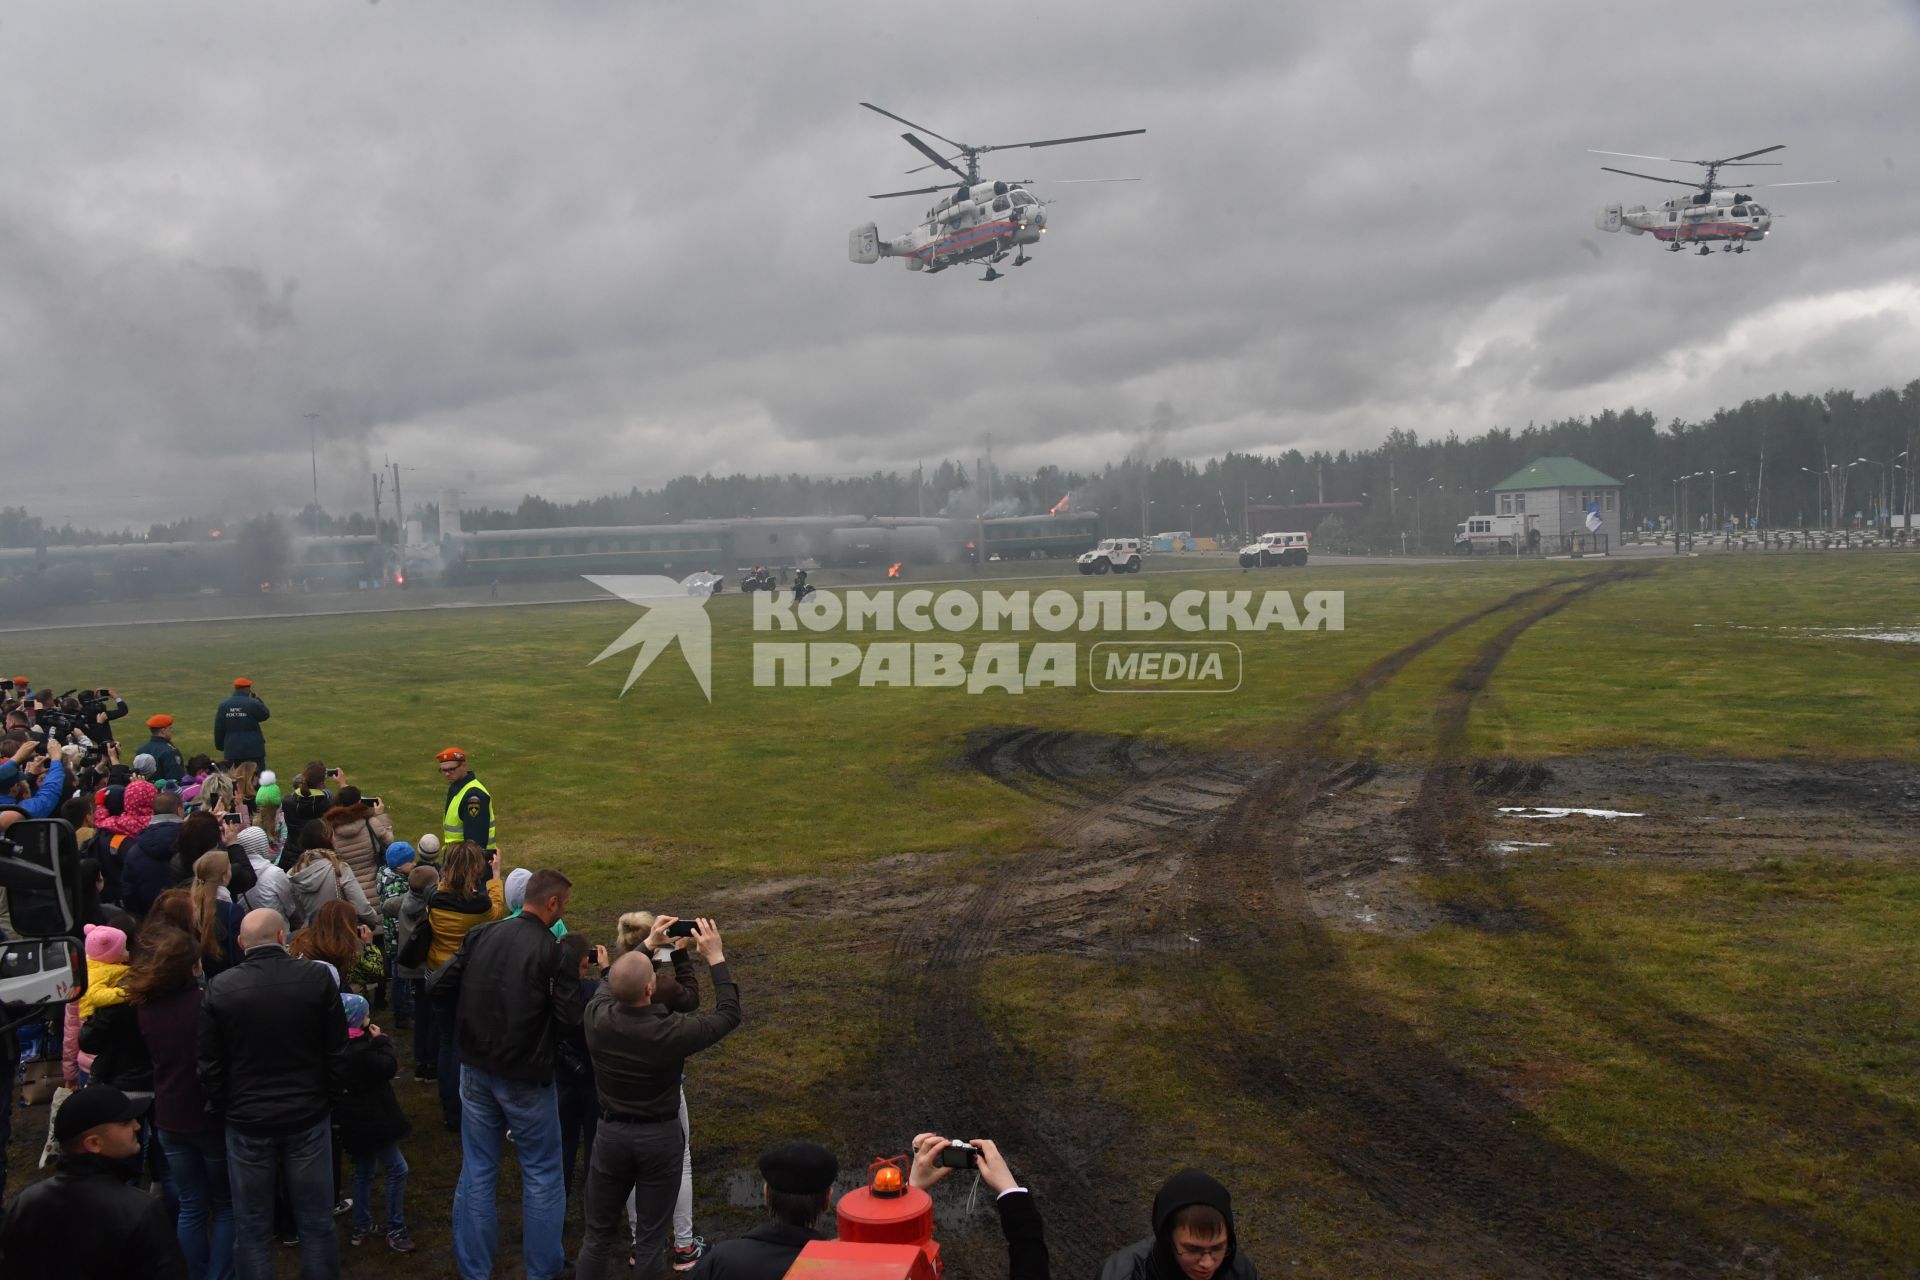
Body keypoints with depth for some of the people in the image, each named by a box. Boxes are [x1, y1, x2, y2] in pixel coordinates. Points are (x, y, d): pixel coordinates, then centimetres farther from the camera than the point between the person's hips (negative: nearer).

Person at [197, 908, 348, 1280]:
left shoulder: (219, 988, -9)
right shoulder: (317, 978, -9)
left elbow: (209, 1063, -4)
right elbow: (337, 1052, -4)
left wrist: (222, 1108, 10)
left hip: (246, 1123, 0)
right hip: (309, 1117, 0)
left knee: (252, 1229, 12)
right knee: (316, 1223, 12)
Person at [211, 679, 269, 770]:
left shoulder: (223, 705, 2)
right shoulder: (253, 704, -12)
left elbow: (218, 729, 6)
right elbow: (265, 715, 7)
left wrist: (220, 746, 18)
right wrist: (257, 699, 15)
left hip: (232, 751, 4)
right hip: (253, 749, -4)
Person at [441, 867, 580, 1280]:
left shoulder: (480, 936, -1)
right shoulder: (552, 952, -18)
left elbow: (442, 986, 5)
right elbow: (567, 1018, -19)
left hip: (476, 1069, 5)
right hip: (525, 1076, -5)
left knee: (477, 1170, 14)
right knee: (541, 1174, 11)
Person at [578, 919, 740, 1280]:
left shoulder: (597, 1017, -16)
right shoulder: (670, 1031, -26)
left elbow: (611, 984, 9)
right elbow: (729, 1013, -10)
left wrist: (648, 944, 15)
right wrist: (716, 958, -7)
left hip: (611, 1134, 3)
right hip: (660, 1137, -3)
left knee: (598, 1234, 17)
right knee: (651, 1239, 10)